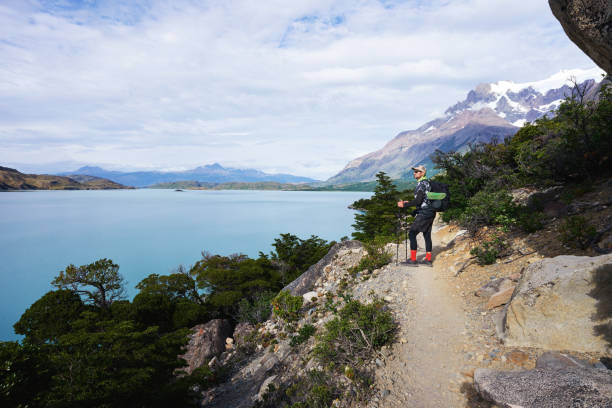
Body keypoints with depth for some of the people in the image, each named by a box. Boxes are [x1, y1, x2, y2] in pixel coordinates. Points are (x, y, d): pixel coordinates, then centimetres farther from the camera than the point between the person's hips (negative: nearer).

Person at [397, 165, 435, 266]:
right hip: (430, 213, 10)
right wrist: (409, 203, 22)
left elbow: (418, 201, -22)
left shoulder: (421, 184, -15)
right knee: (427, 235, 13)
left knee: (412, 233, -5)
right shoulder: (427, 182, 16)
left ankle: (413, 259, -4)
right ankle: (428, 260, 18)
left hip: (424, 214, -10)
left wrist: (404, 205, -16)